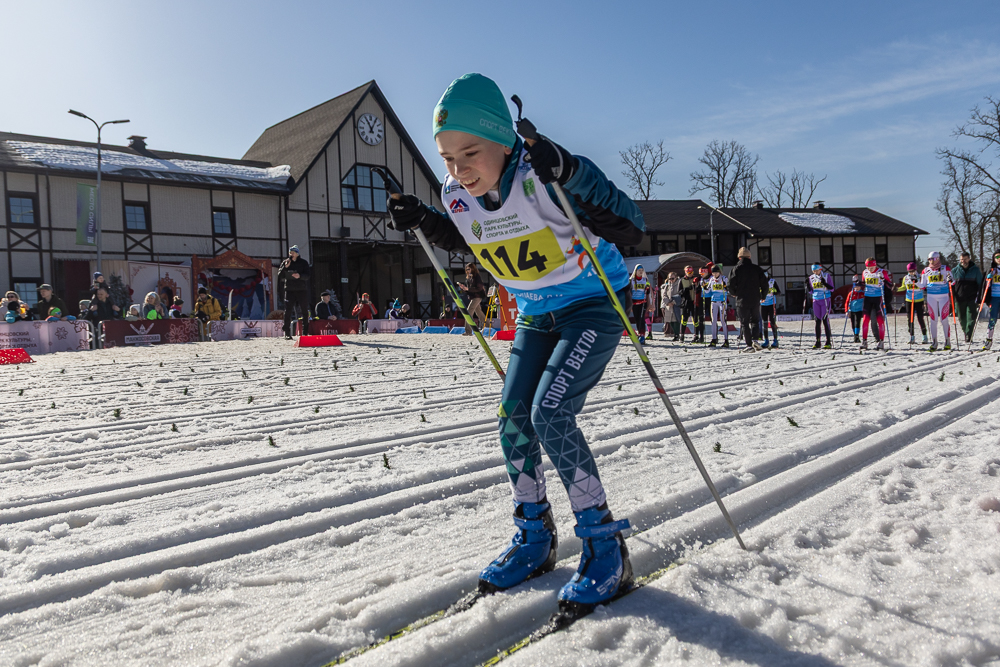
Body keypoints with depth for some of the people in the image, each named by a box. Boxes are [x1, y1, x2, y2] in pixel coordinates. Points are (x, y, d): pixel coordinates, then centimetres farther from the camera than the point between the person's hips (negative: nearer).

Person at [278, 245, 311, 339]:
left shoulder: (303, 263, 5)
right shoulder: (285, 262, 8)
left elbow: (307, 276, -5)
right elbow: (280, 276, 1)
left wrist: (300, 276, -25)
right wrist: (285, 267, -14)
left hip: (302, 290, 0)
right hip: (289, 290, 0)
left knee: (304, 311, 2)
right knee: (288, 312, -6)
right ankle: (287, 333, -3)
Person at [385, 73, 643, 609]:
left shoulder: (541, 175, -28)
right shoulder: (457, 195, -9)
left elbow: (631, 230, -30)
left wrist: (572, 177, -43)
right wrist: (421, 220, -3)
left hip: (595, 304, -7)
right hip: (536, 314, 7)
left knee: (550, 416, -20)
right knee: (512, 421, 3)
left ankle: (606, 547, -3)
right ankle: (534, 536, 23)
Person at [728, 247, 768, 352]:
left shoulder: (735, 269, -5)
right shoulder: (757, 269, 1)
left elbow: (731, 285, -8)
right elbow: (764, 284, 4)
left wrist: (734, 294, 13)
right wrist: (762, 296, 19)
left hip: (742, 300, -2)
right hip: (755, 300, 2)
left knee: (745, 323, 5)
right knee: (755, 321, 16)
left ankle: (749, 345, 0)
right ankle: (755, 339, -5)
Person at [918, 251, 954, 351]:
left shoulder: (945, 269, 2)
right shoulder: (926, 271, 8)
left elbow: (950, 282, 0)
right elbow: (923, 286, 10)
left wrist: (950, 280, -21)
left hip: (943, 296, -2)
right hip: (931, 297, 2)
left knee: (944, 319, -5)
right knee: (933, 320, 2)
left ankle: (948, 341, 5)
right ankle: (934, 342, 6)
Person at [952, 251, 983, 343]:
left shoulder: (976, 270, 4)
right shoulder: (955, 271, 7)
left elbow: (980, 284, 6)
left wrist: (979, 299, -1)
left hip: (972, 298, -2)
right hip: (959, 299, 2)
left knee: (971, 318, -9)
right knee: (962, 318, 8)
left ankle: (969, 336, -8)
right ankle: (965, 333, 26)